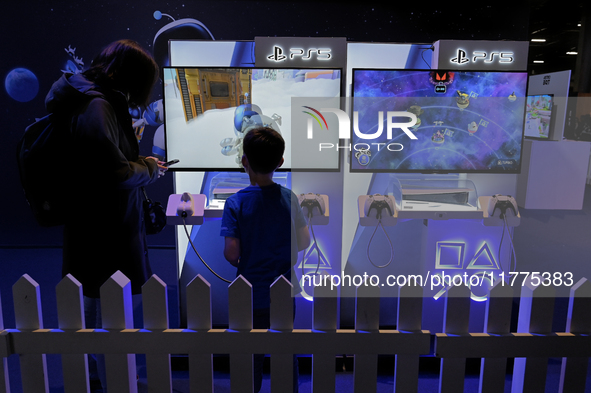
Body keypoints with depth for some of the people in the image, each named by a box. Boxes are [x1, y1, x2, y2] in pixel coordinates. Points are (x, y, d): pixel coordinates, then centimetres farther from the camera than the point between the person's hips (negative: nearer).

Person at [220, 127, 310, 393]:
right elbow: (304, 243, -4)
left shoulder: (235, 203, -16)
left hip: (251, 295, -1)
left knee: (251, 356, 17)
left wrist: (240, 265, 3)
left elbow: (231, 253, -19)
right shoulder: (289, 198, -9)